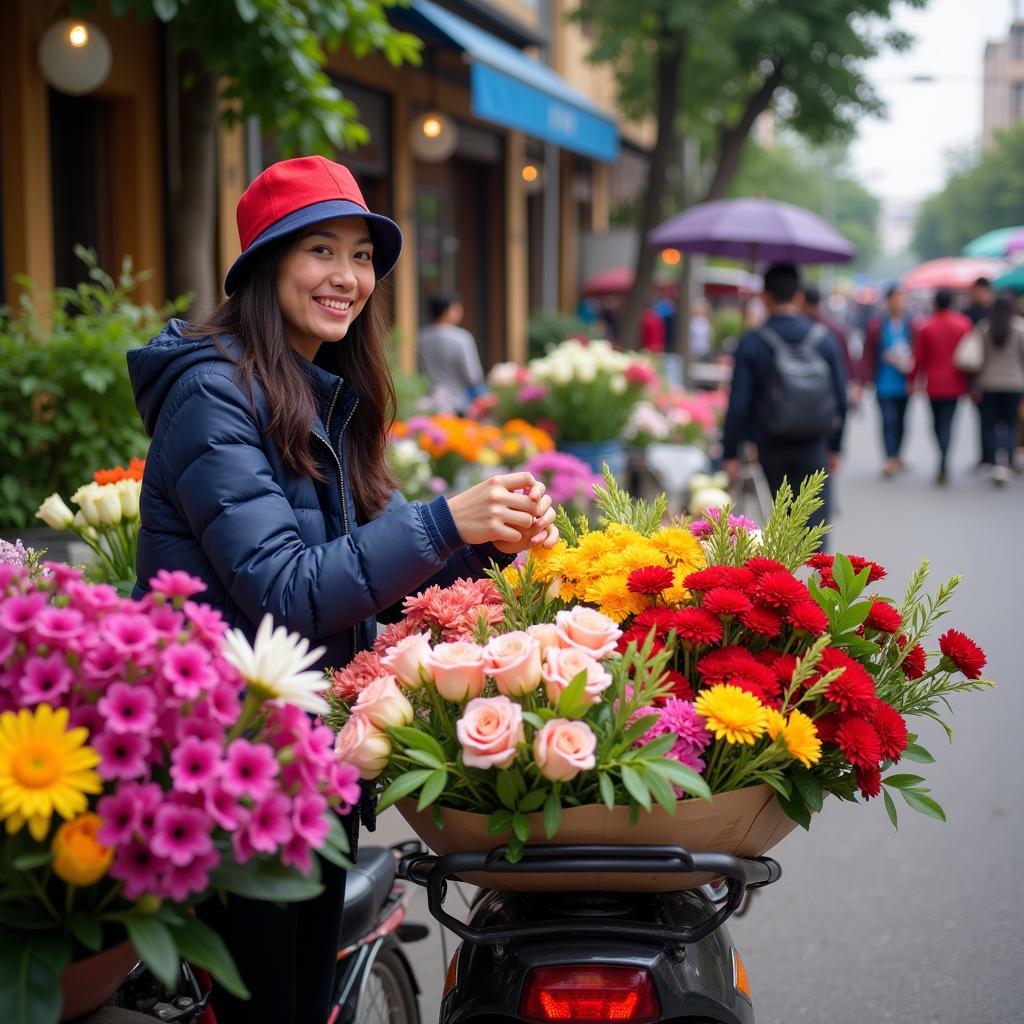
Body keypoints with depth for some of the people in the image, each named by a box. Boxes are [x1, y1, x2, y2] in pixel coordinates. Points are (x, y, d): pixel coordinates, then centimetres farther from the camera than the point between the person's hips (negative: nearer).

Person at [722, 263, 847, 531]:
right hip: (814, 448, 0)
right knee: (815, 520, -2)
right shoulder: (824, 339, 0)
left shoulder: (752, 344, -8)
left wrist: (730, 453, -3)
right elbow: (841, 398, 3)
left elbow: (738, 404, -10)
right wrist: (835, 446, 13)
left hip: (771, 447, 0)